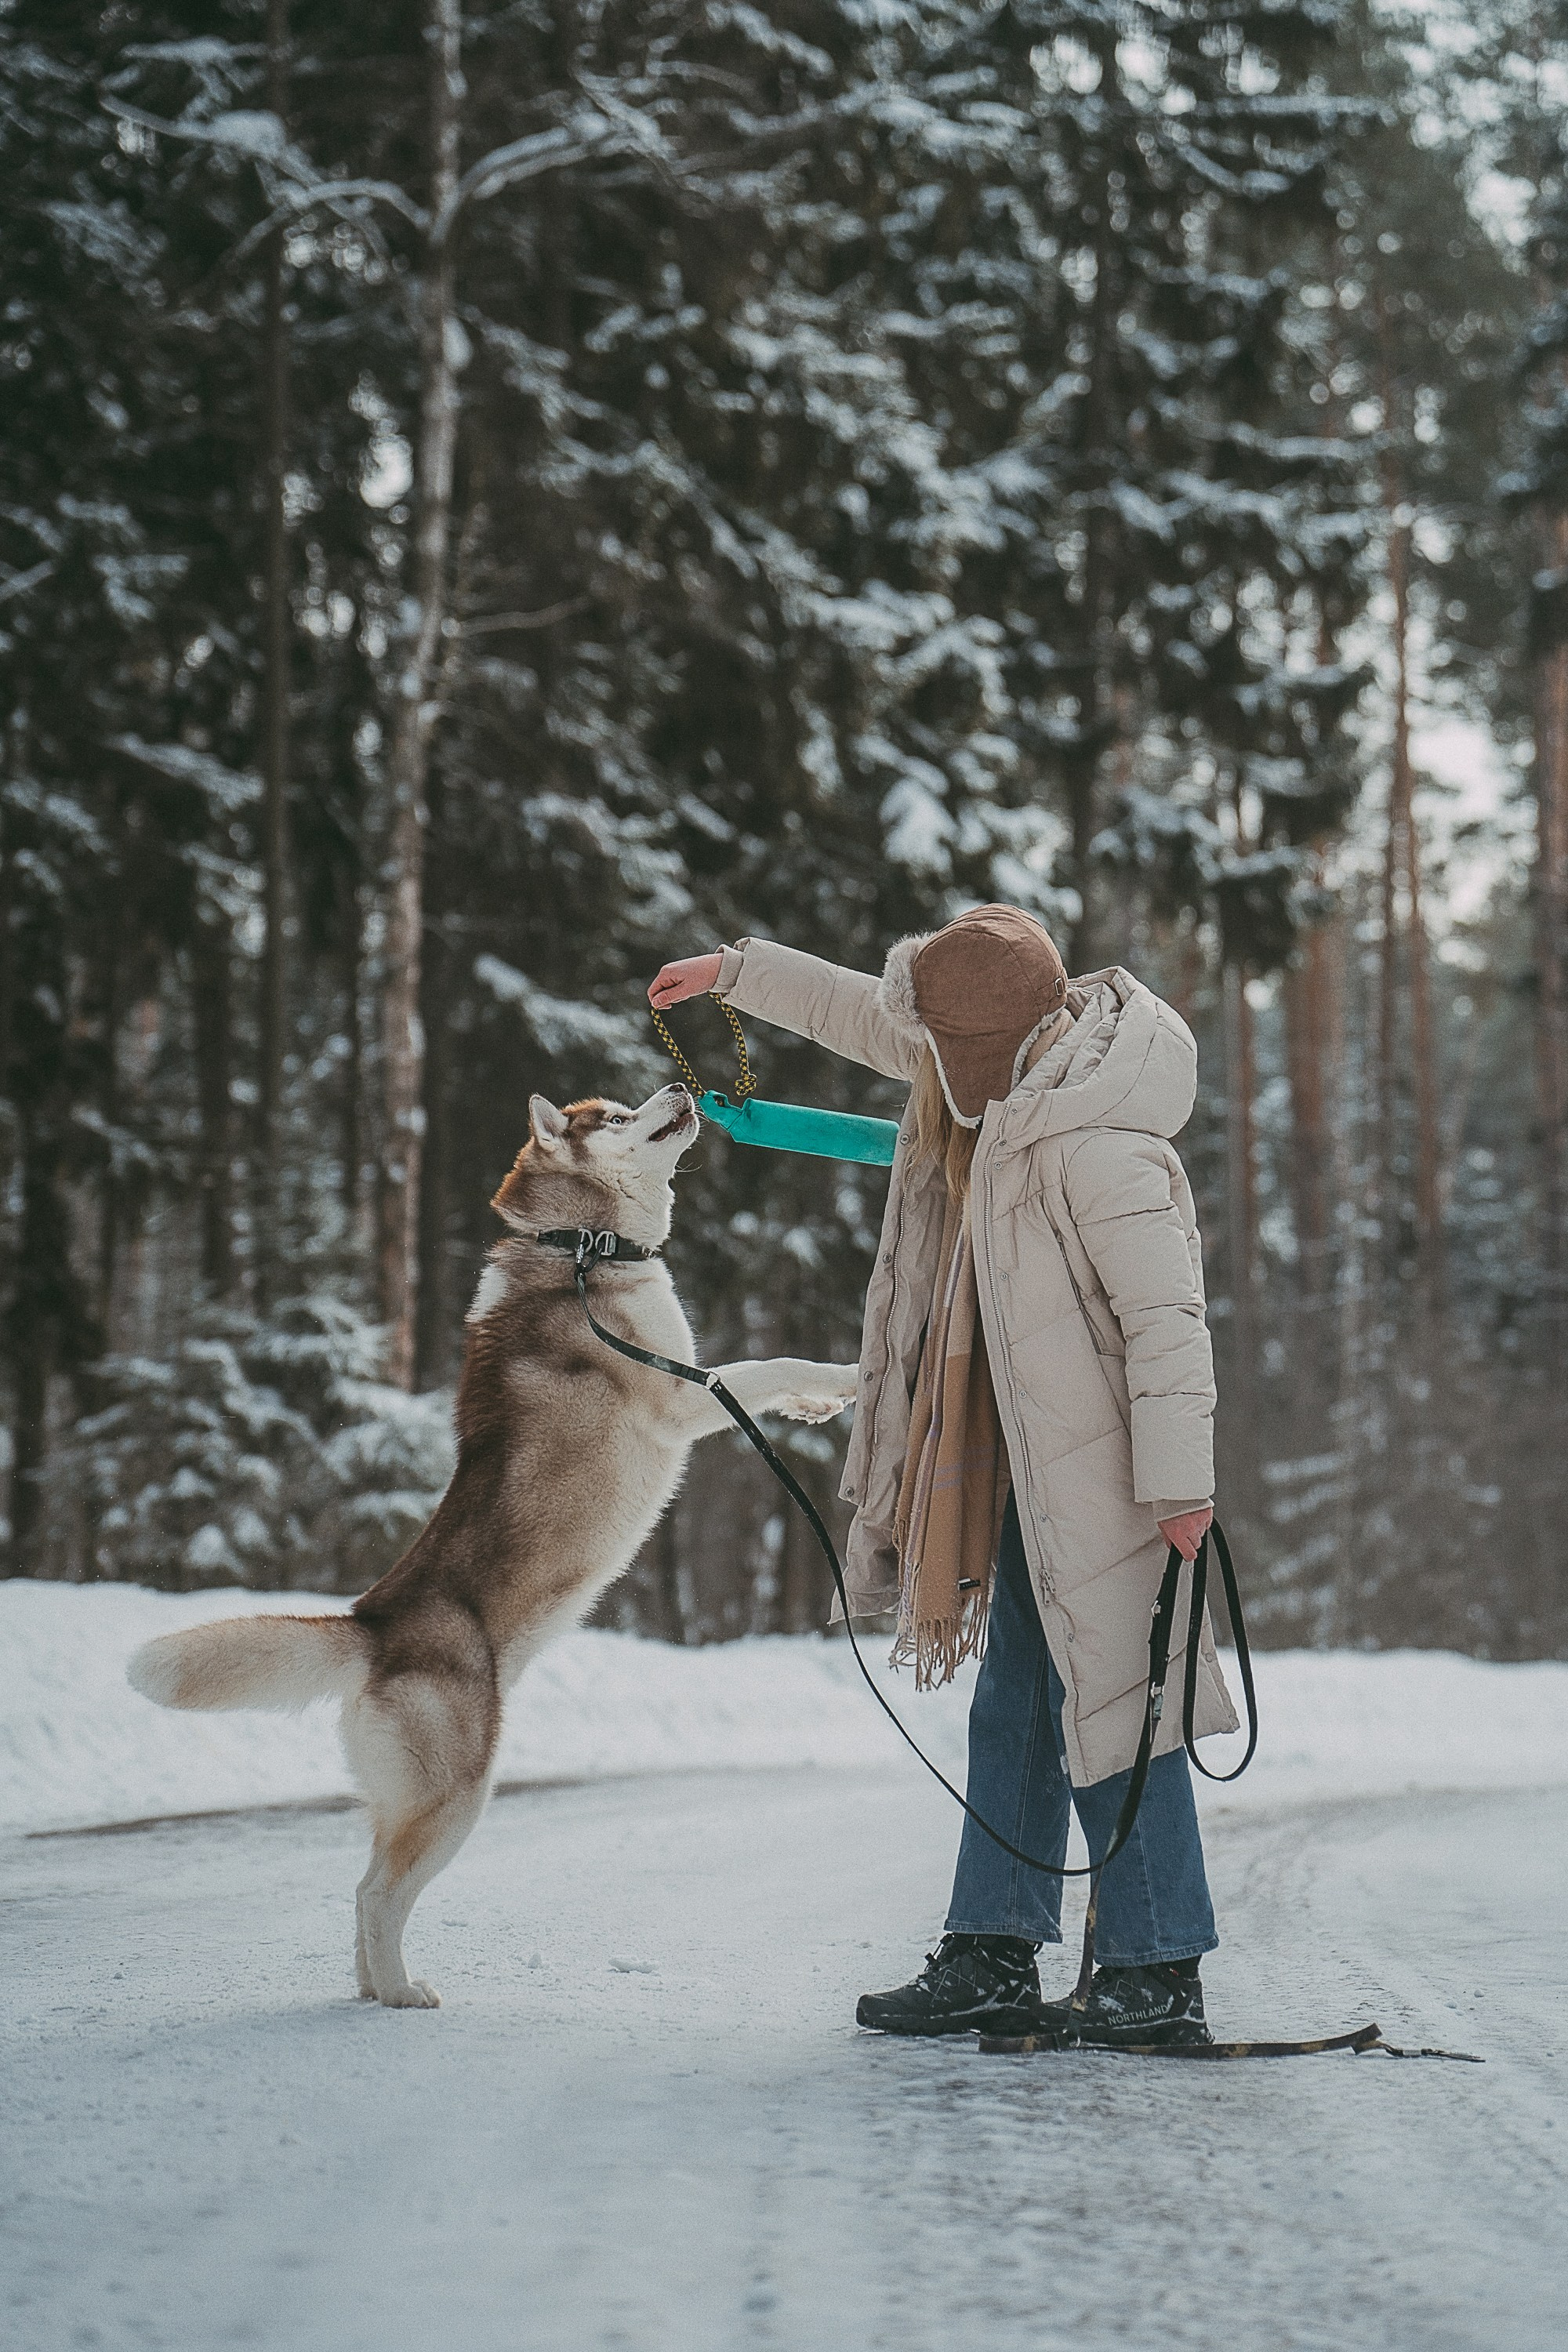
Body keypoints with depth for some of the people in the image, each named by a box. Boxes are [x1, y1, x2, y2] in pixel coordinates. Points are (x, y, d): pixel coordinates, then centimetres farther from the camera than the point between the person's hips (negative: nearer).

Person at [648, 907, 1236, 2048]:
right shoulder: (1018, 1069, 5)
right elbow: (870, 1019, 21)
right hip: (1026, 1464, 10)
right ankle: (995, 1958, 19)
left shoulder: (1099, 1150, -24)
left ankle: (1159, 1980, 1)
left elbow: (1167, 1318, -24)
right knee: (1014, 1712, 13)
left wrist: (1180, 1483, -24)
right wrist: (736, 970, 27)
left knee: (1112, 1709, -6)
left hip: (1102, 1471, -10)